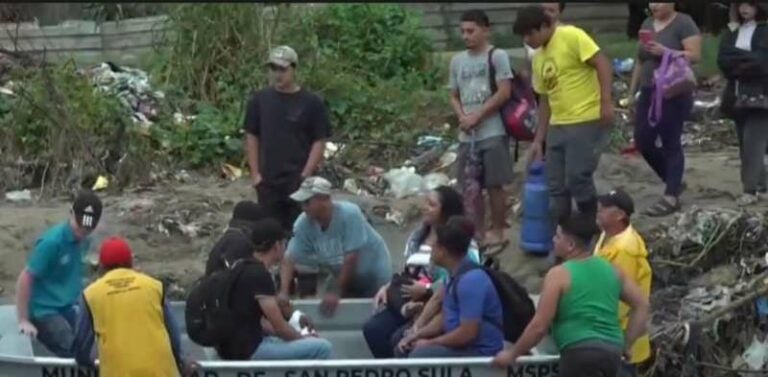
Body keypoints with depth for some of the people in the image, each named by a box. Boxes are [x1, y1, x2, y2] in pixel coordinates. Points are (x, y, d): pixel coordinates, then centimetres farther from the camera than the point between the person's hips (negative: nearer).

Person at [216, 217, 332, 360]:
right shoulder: (259, 274, -16)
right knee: (321, 348, -10)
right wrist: (304, 339, 5)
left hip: (231, 345, 10)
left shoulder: (243, 266, 12)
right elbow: (279, 326, -15)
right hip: (247, 351, -10)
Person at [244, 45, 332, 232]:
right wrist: (255, 173, 1)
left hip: (299, 181, -3)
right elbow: (251, 137, 8)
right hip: (267, 181, 3)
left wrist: (306, 175, -11)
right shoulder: (259, 100, 3)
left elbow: (319, 142, -4)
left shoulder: (312, 103, -5)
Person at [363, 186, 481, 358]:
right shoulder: (417, 236, 15)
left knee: (400, 338, -27)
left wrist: (427, 289, -25)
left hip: (439, 306, -7)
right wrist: (388, 287, 3)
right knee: (372, 329, -14)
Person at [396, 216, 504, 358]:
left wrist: (429, 343, -15)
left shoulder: (470, 280, -23)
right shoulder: (456, 276, 9)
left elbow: (468, 333, -26)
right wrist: (416, 334, 5)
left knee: (420, 355, -27)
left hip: (481, 352, -10)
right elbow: (445, 318, 19)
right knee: (405, 349, 10)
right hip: (462, 344, 10)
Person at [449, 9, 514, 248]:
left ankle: (497, 231, 8)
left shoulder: (497, 56, -4)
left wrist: (476, 117, -10)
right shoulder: (457, 60, 12)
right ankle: (478, 231, 16)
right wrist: (462, 117, -3)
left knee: (494, 185, -2)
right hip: (466, 135, 6)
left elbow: (504, 92, -10)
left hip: (492, 132, -6)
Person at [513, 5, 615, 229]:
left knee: (578, 179, -11)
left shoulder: (571, 36, -9)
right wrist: (538, 139, 17)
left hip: (587, 121, -8)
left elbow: (602, 64, -14)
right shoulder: (539, 59, 15)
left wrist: (606, 103, -21)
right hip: (557, 126, 8)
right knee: (555, 187, 8)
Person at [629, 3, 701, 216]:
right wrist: (632, 92, 16)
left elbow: (695, 55, -15)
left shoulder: (683, 23, -7)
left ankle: (671, 198, 0)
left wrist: (664, 51, -24)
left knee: (671, 144, -4)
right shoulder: (647, 24, 14)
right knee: (642, 143, 6)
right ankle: (674, 183, 24)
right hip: (649, 93, 8)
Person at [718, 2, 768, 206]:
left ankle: (751, 190, -13)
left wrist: (736, 61, -7)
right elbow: (722, 60, 0)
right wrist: (749, 59, -13)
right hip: (738, 96, 5)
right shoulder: (731, 32, 12)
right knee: (746, 145, 7)